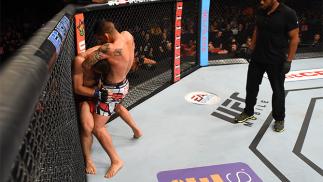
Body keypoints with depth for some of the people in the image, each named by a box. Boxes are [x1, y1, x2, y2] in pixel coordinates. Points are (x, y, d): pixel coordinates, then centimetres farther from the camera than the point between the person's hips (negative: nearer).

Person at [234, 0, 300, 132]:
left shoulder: (288, 13, -16)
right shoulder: (261, 11, 1)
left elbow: (294, 38, -13)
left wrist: (289, 61, -15)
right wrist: (251, 49, 12)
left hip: (276, 60, -5)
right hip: (257, 57, 5)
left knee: (278, 90, 10)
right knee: (251, 85, 14)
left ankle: (279, 119, 27)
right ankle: (248, 112, 33)